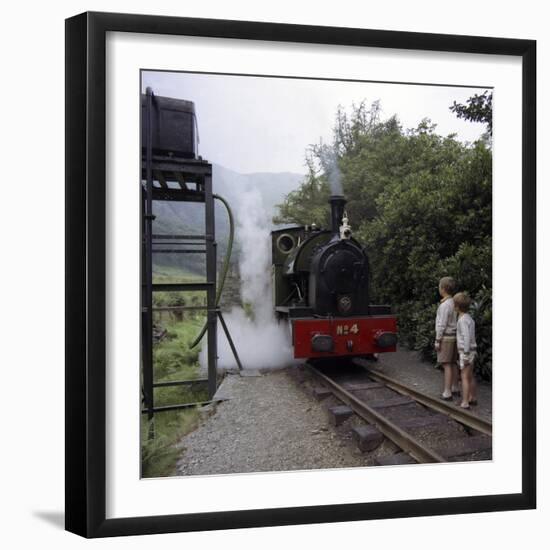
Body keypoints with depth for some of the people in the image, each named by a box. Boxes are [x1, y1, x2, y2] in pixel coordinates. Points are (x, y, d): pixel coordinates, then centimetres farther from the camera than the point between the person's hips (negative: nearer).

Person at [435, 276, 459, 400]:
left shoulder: (445, 305, -20)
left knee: (446, 365, -6)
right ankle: (455, 388, 25)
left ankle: (447, 393, -4)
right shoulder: (454, 303, 8)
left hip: (445, 337, -9)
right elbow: (455, 322, 12)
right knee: (453, 363, 15)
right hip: (453, 336, 9)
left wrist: (437, 341, -15)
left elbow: (442, 325, -20)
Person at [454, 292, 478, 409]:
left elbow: (467, 337, -23)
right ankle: (473, 398, 29)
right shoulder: (469, 319, 10)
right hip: (471, 351, 9)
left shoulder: (463, 320, -18)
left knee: (465, 377, -8)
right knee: (470, 376, 18)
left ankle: (465, 403, -8)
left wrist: (466, 355, -22)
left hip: (466, 352, -9)